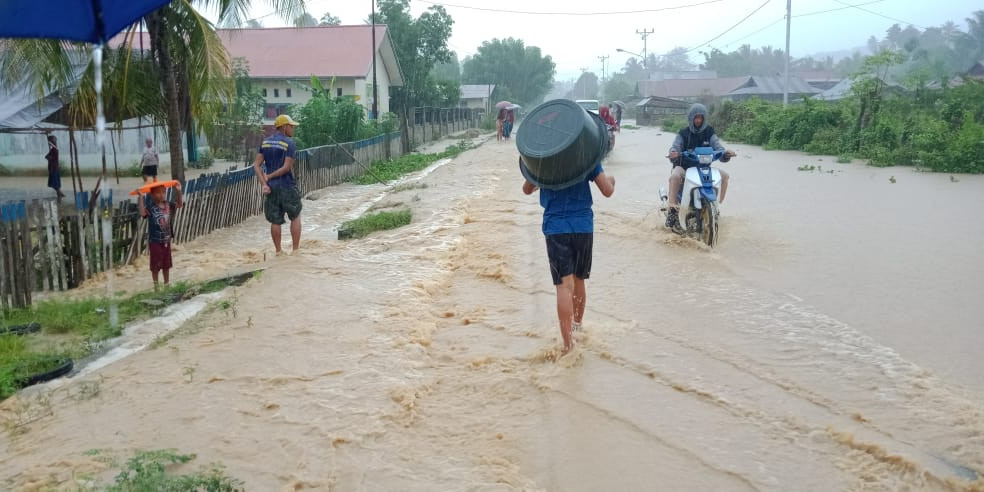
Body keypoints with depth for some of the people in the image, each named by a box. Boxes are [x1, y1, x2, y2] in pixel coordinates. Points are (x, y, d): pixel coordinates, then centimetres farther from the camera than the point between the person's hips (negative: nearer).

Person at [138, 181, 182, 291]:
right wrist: (141, 198, -36)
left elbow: (179, 205, 10)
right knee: (155, 265, 4)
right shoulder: (150, 207, -16)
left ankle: (167, 284, 30)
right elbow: (143, 213, -33)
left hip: (166, 239, 5)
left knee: (166, 264, 17)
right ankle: (156, 286, 16)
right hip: (155, 241, -5)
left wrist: (178, 191, -2)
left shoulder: (168, 205, 0)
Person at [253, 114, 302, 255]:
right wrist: (269, 176, -7)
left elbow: (257, 165, 1)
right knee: (295, 217, 10)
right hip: (287, 186, -5)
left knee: (275, 220, 9)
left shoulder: (265, 142, 8)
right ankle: (295, 249, 10)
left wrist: (263, 184, -6)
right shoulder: (289, 143, -10)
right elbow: (287, 167, -17)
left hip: (271, 186, 5)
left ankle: (278, 251, 14)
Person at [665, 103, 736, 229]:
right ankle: (673, 209, -30)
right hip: (684, 166, -3)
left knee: (724, 174, -19)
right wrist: (673, 153, -37)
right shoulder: (683, 133, 2)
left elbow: (717, 146, -4)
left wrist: (726, 153, -27)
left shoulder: (709, 132, 7)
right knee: (675, 176, -37)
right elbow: (676, 146, -12)